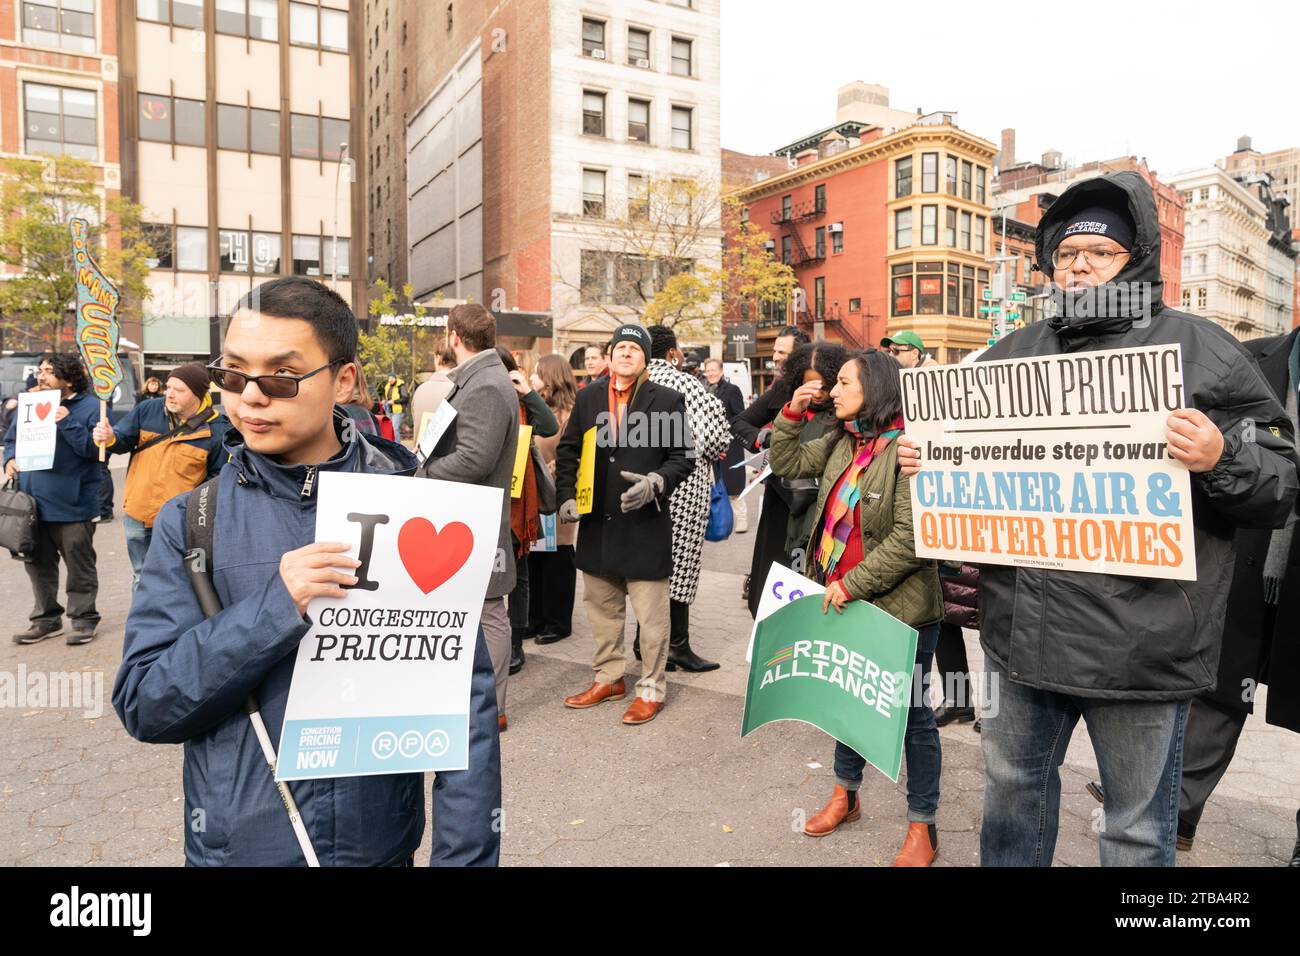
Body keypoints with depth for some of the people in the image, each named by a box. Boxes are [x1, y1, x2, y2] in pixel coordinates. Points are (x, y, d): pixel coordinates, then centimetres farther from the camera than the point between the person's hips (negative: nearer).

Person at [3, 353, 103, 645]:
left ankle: (83, 619, 17)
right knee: (39, 565, 16)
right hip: (33, 503, 6)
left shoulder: (90, 407, -7)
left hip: (72, 504, -6)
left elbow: (96, 449, -16)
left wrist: (68, 423, -24)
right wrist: (10, 458, 0)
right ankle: (46, 619, 29)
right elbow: (11, 438, 21)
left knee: (79, 566, 5)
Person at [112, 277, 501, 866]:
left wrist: (464, 854, -14)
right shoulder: (192, 520, -7)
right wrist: (274, 610, -24)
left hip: (382, 841, 0)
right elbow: (141, 705, -10)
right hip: (236, 842, 1)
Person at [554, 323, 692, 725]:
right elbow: (567, 451, 12)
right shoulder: (588, 399, 8)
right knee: (601, 608, 17)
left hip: (646, 525, -4)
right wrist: (566, 495, -1)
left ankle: (652, 688, 21)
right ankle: (608, 678, 34)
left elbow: (681, 457, -3)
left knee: (651, 614, 4)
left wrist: (655, 483, -21)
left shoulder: (668, 401, -3)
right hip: (596, 524, 5)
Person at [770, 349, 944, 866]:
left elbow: (910, 538, -24)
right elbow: (787, 463, 13)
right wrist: (792, 413, 1)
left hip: (898, 606, -7)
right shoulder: (841, 442, 5)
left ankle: (922, 826, 25)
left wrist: (853, 584, -22)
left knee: (910, 710, 8)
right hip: (842, 599, 8)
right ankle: (845, 794, 42)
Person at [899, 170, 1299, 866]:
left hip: (1142, 643, -3)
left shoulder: (1200, 349, -1)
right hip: (1020, 630, 4)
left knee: (1137, 830, 13)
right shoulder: (1011, 354, 11)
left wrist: (1219, 460, -23)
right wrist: (923, 458, 1)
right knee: (1012, 786, 21)